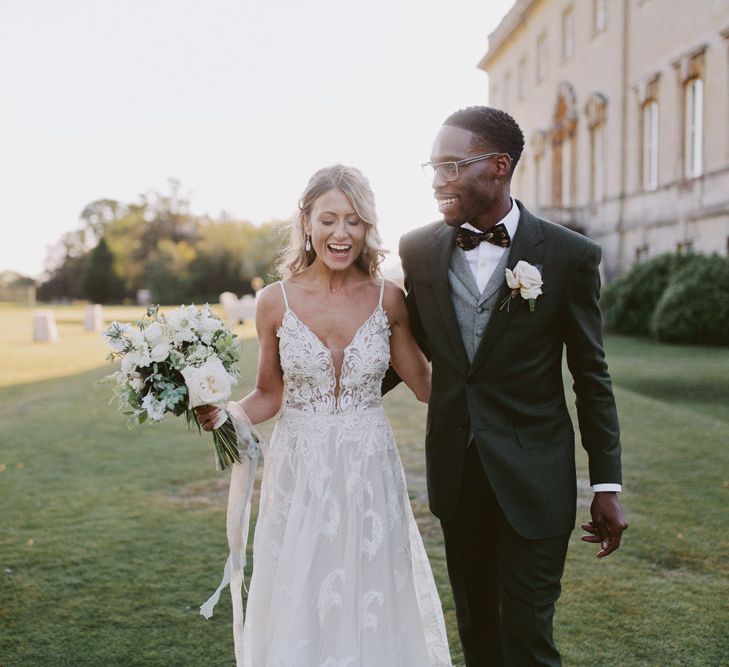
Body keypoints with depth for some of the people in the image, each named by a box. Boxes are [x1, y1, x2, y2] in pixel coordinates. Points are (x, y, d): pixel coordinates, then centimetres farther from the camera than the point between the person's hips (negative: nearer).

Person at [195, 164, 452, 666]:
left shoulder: (388, 299, -3)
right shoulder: (276, 301, -4)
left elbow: (426, 384, 4)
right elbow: (269, 395, 5)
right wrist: (223, 413, -12)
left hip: (369, 474, 0)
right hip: (300, 473, 0)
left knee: (372, 609, 9)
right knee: (300, 608, 9)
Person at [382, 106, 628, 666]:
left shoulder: (570, 255, -10)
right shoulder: (418, 250, -1)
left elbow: (591, 376, -4)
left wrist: (608, 484, -3)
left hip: (534, 477, -3)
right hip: (456, 469, 4)